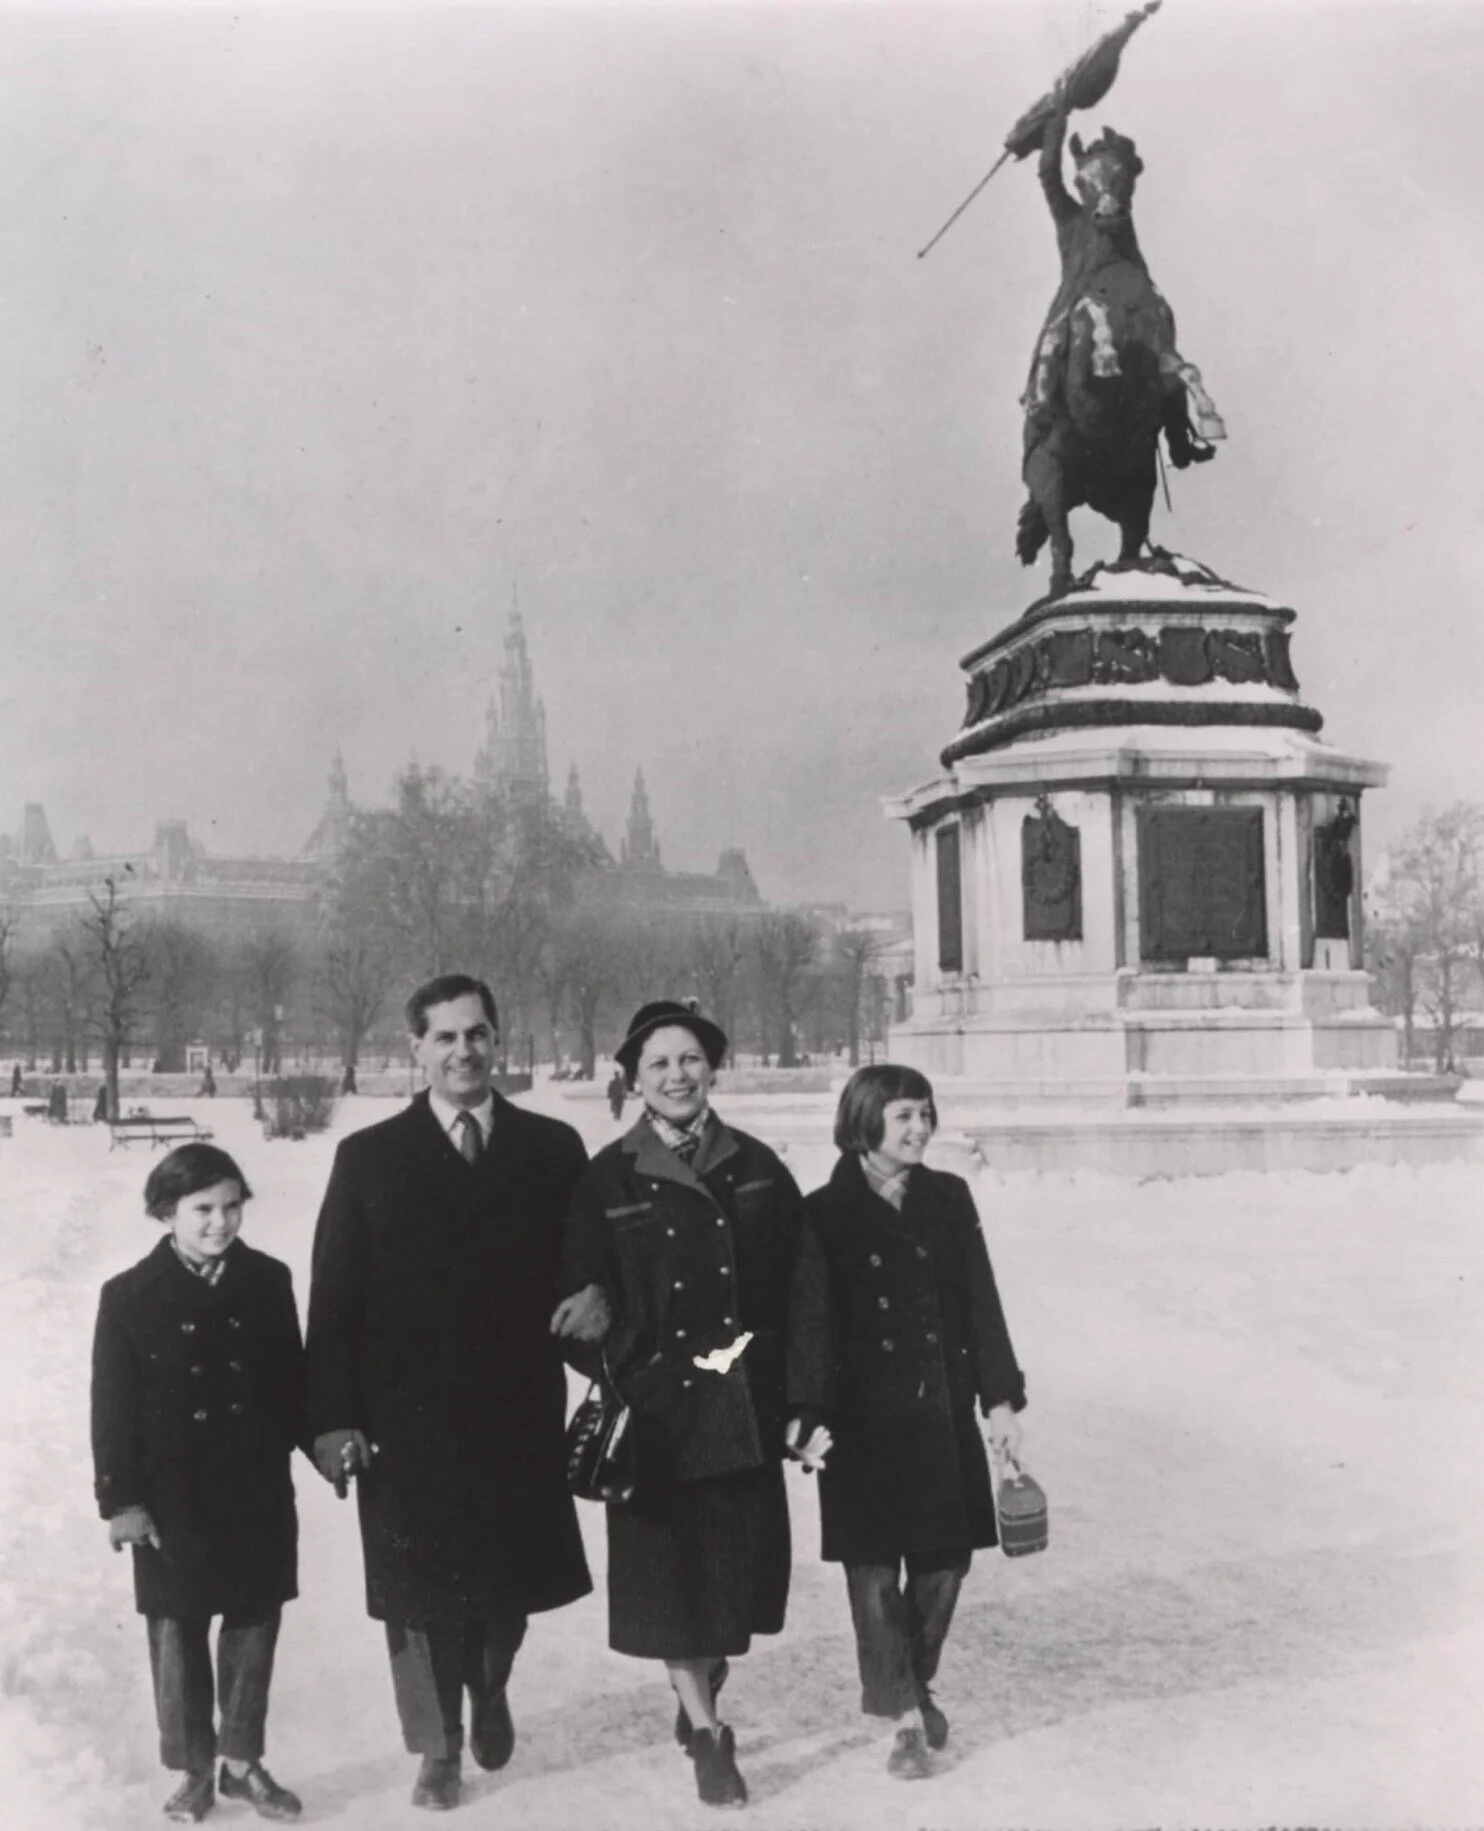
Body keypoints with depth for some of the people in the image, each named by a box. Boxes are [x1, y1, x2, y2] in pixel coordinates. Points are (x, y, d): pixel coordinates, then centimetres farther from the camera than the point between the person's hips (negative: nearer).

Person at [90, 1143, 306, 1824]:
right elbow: (113, 1407, -6)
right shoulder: (130, 1296, -8)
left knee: (255, 1623, 11)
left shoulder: (268, 1281, -2)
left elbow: (291, 1380, 7)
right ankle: (194, 1770, 25)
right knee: (177, 1632, 9)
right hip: (173, 1494, -2)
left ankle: (243, 1760, 28)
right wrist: (121, 1497, -8)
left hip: (258, 1487, 2)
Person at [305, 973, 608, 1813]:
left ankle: (489, 1690, 44)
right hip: (408, 1417, -1)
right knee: (421, 1590, 6)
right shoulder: (369, 1157, 1)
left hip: (520, 1412, 1)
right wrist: (334, 1416, -9)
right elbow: (334, 1297, -2)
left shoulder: (553, 1149, 4)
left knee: (510, 1578, 13)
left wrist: (592, 1295, -13)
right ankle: (439, 1750, 27)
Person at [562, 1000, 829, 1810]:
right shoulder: (607, 1181, -4)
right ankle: (707, 1735, 19)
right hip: (656, 1409, -2)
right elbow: (583, 1305, -3)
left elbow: (800, 1287, 5)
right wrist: (615, 1387, -11)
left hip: (746, 1408, 2)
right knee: (669, 1568, 3)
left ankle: (700, 1697, 36)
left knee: (739, 1561, 10)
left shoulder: (757, 1168, 3)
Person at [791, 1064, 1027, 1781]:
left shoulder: (949, 1198, 6)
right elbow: (810, 1322, -6)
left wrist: (1000, 1397, 2)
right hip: (865, 1419, -3)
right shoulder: (824, 1214, -4)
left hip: (943, 1412, 3)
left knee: (945, 1558, 10)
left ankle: (916, 1683, 33)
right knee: (874, 1569, 1)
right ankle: (903, 1718, 14)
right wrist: (811, 1415, -13)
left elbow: (980, 1303, 6)